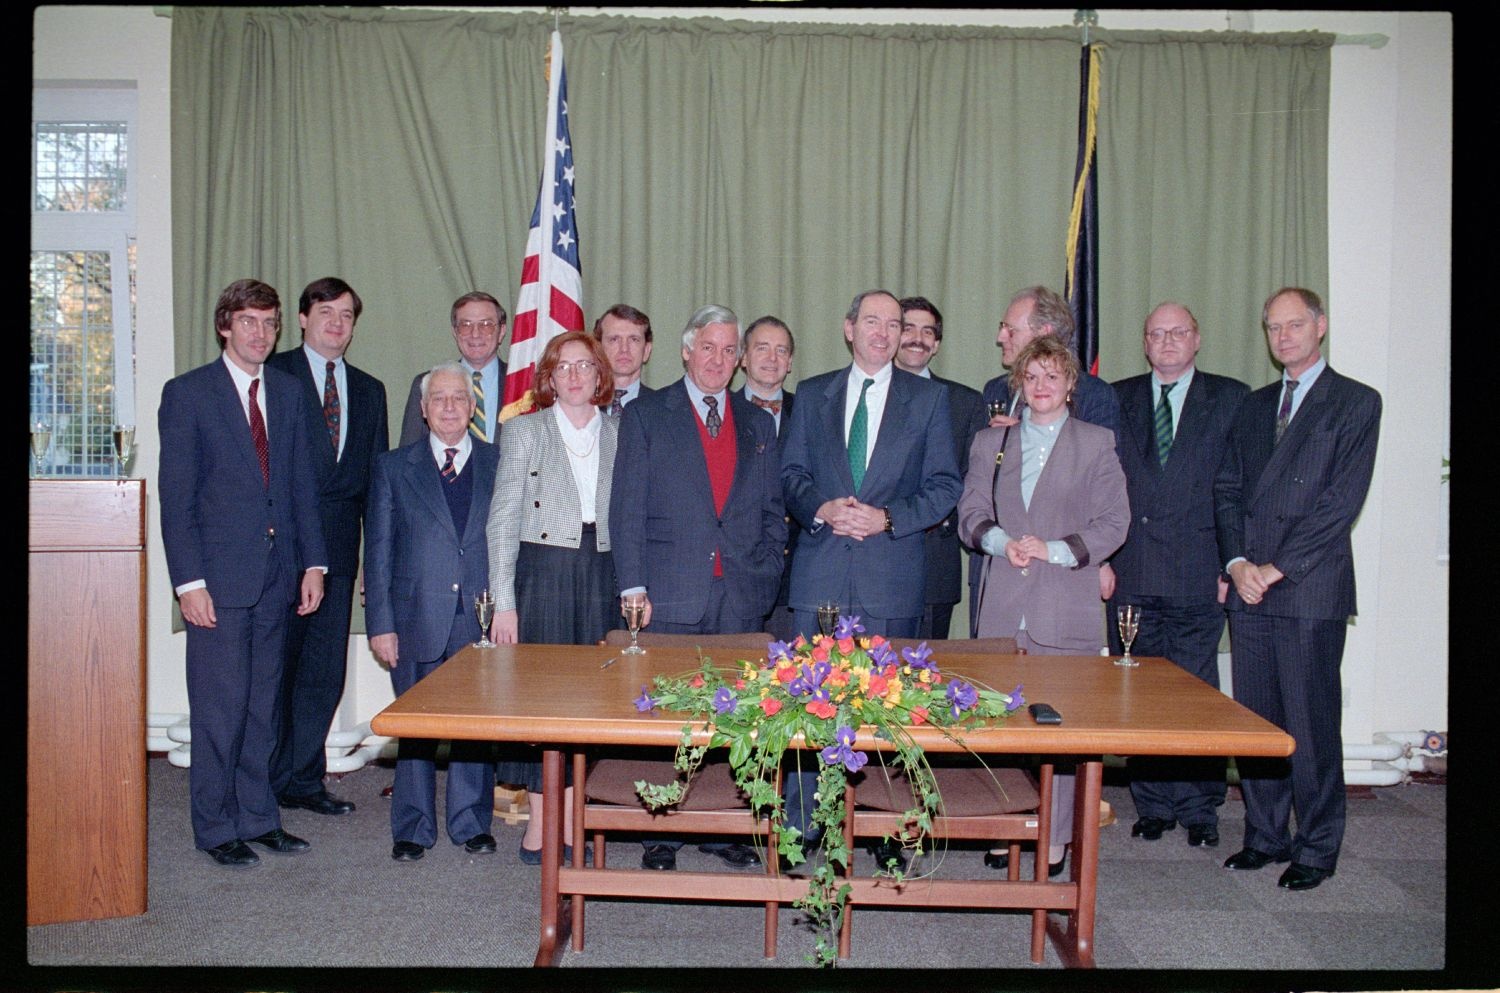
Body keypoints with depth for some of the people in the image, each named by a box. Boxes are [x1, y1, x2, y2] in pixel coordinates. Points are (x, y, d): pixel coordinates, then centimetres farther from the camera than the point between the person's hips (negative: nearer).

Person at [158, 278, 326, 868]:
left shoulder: (288, 391, 12)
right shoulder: (187, 393, -2)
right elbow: (175, 496, -6)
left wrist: (313, 561, 6)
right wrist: (188, 581, -12)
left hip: (277, 574, 5)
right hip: (219, 576, -4)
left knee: (262, 705, 12)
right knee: (220, 707, 1)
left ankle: (258, 817, 23)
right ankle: (216, 828, 15)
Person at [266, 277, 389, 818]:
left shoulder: (369, 390, 17)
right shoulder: (273, 374, 2)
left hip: (337, 547, 4)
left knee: (325, 670, 8)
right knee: (275, 665, 2)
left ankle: (299, 778, 21)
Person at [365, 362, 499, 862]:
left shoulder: (499, 464, 7)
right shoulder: (394, 467, 7)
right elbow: (378, 551, 4)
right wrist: (380, 623, -3)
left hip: (481, 619, 0)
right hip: (417, 619, 0)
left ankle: (471, 822, 22)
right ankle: (413, 828, 23)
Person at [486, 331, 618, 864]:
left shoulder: (619, 433, 10)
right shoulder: (524, 431, 3)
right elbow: (502, 520, 0)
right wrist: (503, 600, -7)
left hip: (601, 574, 2)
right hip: (542, 570, -2)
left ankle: (571, 818, 15)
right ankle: (539, 823, 11)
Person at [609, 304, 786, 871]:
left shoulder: (759, 424, 14)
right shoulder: (646, 416, 5)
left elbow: (772, 510, 15)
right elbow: (626, 508, 0)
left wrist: (765, 575, 2)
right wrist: (633, 588, -7)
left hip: (742, 597, 3)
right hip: (671, 595, -2)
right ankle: (661, 833, 15)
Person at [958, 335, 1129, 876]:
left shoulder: (1096, 443, 6)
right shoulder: (990, 442, 15)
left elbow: (1113, 522, 1)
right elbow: (970, 512, 10)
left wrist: (1055, 549, -11)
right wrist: (1002, 542, -10)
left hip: (1065, 606, -2)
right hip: (1002, 605, 2)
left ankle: (1055, 839, 11)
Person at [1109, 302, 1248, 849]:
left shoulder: (1232, 399, 5)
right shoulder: (1117, 400, 11)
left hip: (1197, 576, -2)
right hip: (1130, 576, 2)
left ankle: (1199, 809, 18)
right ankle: (1153, 804, 21)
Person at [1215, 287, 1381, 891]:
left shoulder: (1356, 403, 1)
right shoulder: (1254, 406, 18)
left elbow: (1343, 498, -8)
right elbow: (1226, 488, 12)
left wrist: (1278, 567, -12)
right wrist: (1237, 561, -4)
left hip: (1311, 590, -5)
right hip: (1248, 589, 5)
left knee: (1311, 723, 1)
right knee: (1254, 720, 9)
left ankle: (1317, 847, 15)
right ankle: (1265, 836, 21)